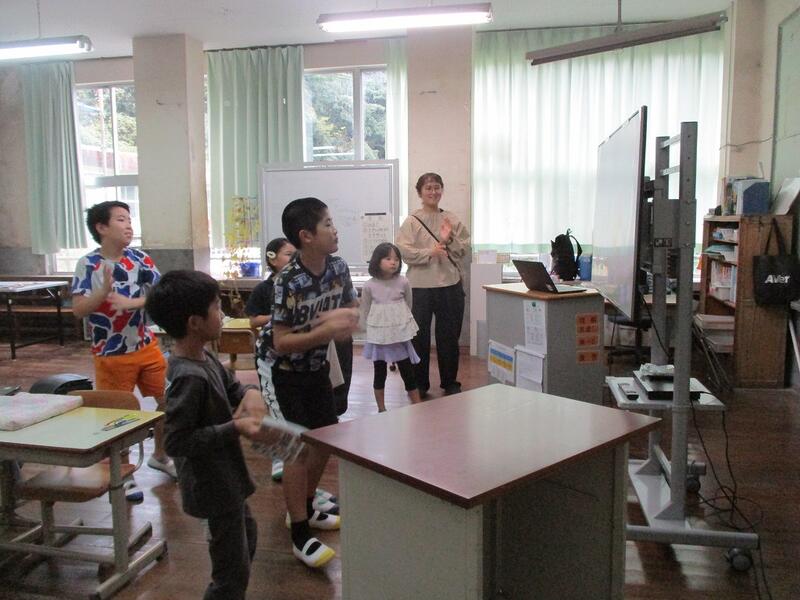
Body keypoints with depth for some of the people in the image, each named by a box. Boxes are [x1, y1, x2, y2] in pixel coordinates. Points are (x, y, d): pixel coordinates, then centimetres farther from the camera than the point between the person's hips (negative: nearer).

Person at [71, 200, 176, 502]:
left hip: (147, 348, 4)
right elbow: (78, 310, -15)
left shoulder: (140, 259, -2)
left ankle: (160, 456, 36)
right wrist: (105, 290, -30)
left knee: (167, 403, 11)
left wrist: (130, 302, -22)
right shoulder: (88, 264, -10)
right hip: (111, 355, -4)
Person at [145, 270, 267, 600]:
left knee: (247, 535, 31)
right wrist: (234, 428, -27)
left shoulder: (203, 357, -1)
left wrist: (251, 393, -11)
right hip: (215, 486, -10)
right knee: (233, 571, 6)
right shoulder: (190, 377, -29)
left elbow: (231, 386, 11)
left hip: (224, 477, 10)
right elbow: (176, 441, -28)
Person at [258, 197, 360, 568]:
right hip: (289, 371, -7)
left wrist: (344, 318, -18)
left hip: (318, 366, 8)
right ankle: (300, 535, 9)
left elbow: (353, 310, 5)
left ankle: (305, 506, 38)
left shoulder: (338, 268, -8)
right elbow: (282, 342, -28)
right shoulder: (288, 281, -28)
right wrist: (326, 330, -36)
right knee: (300, 447, -6)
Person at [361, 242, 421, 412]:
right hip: (378, 336, 0)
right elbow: (365, 312, 4)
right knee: (379, 373, 11)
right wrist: (373, 329, 6)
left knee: (408, 372, 5)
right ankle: (381, 409, 24)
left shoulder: (403, 282, -6)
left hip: (400, 335, 0)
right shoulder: (369, 286, -7)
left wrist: (401, 324, 11)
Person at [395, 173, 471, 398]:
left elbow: (463, 250, 4)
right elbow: (403, 251, -10)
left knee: (449, 335, 11)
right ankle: (419, 384, 20)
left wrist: (449, 240, -14)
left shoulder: (452, 220, 7)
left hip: (450, 284, 3)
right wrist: (430, 253, -19)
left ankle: (450, 382, 26)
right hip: (420, 286, -2)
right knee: (419, 336, 6)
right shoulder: (412, 221, -1)